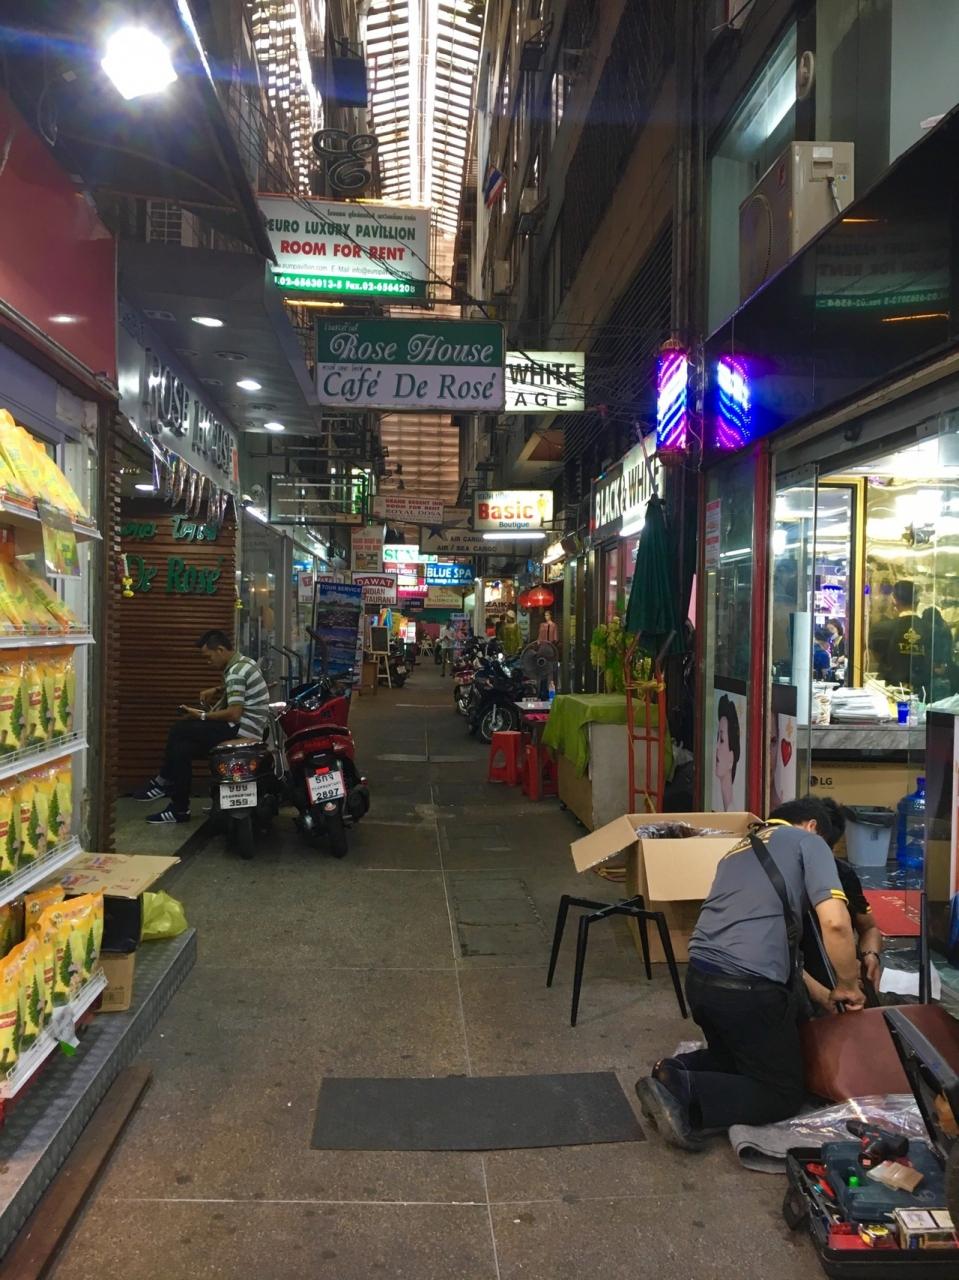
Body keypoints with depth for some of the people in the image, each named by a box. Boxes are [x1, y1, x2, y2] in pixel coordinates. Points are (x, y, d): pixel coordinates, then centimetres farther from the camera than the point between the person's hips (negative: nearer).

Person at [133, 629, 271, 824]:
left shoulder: (236, 672, -19)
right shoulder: (242, 663, 13)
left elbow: (234, 714, -25)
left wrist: (202, 716, -14)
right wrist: (216, 691, 15)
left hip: (242, 730, -10)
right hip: (246, 727, 10)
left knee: (178, 731, -8)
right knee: (182, 748, 7)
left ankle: (163, 782, 10)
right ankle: (179, 808, 9)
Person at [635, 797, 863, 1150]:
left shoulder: (740, 848, 26)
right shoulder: (808, 842, 4)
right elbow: (835, 922, -12)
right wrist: (847, 985, 6)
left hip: (699, 978, 7)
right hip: (748, 988, -7)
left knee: (733, 1055, 32)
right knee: (785, 1094, 11)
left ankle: (675, 1073, 5)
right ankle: (686, 1096, -9)